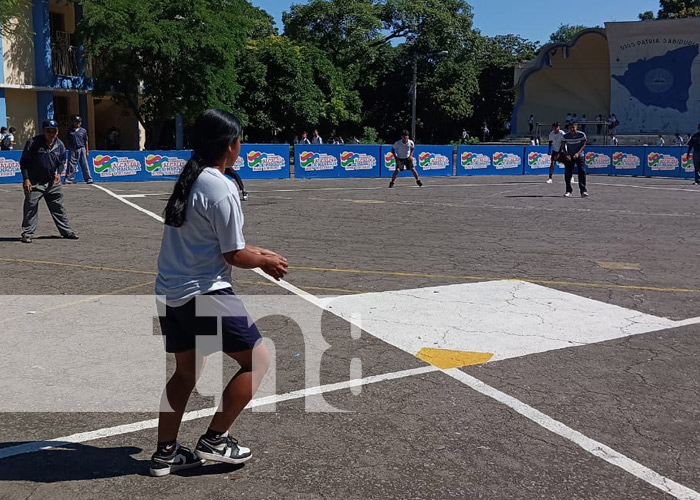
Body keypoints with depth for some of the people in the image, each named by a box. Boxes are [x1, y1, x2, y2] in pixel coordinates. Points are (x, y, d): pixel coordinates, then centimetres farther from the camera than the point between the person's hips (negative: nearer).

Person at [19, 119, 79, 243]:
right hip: (34, 182, -4)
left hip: (53, 181, 4)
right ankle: (27, 234, 4)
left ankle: (66, 231, 18)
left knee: (58, 207, 10)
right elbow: (24, 162, -7)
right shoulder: (33, 143, -12)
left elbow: (62, 161, 16)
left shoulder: (59, 145, 2)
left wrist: (59, 173, -3)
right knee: (30, 207, -4)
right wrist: (26, 179, -13)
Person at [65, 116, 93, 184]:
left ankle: (88, 179, 2)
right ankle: (69, 179, 3)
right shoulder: (70, 131, 10)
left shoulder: (83, 131, 8)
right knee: (71, 165, 0)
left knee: (84, 165, -1)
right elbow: (68, 141, 14)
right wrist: (69, 149, 9)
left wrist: (87, 151, 5)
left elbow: (86, 142, 9)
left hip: (81, 149, -1)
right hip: (72, 150, 1)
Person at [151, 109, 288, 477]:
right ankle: (214, 441, 9)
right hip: (204, 294, -9)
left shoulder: (187, 180, 9)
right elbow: (234, 256, -13)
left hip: (169, 293, 9)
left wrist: (256, 252, 20)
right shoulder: (221, 190, -17)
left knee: (186, 371, 21)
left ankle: (165, 452, 26)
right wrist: (266, 262, 6)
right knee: (258, 360, 5)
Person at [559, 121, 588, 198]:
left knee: (582, 171, -14)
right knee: (567, 173, -2)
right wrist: (566, 155, -18)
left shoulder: (582, 135, -12)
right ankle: (568, 190, 13)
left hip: (579, 156, -1)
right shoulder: (565, 136, -10)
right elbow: (563, 147, -3)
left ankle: (583, 190, -13)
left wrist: (578, 153, -22)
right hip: (569, 157, 1)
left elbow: (583, 145, -8)